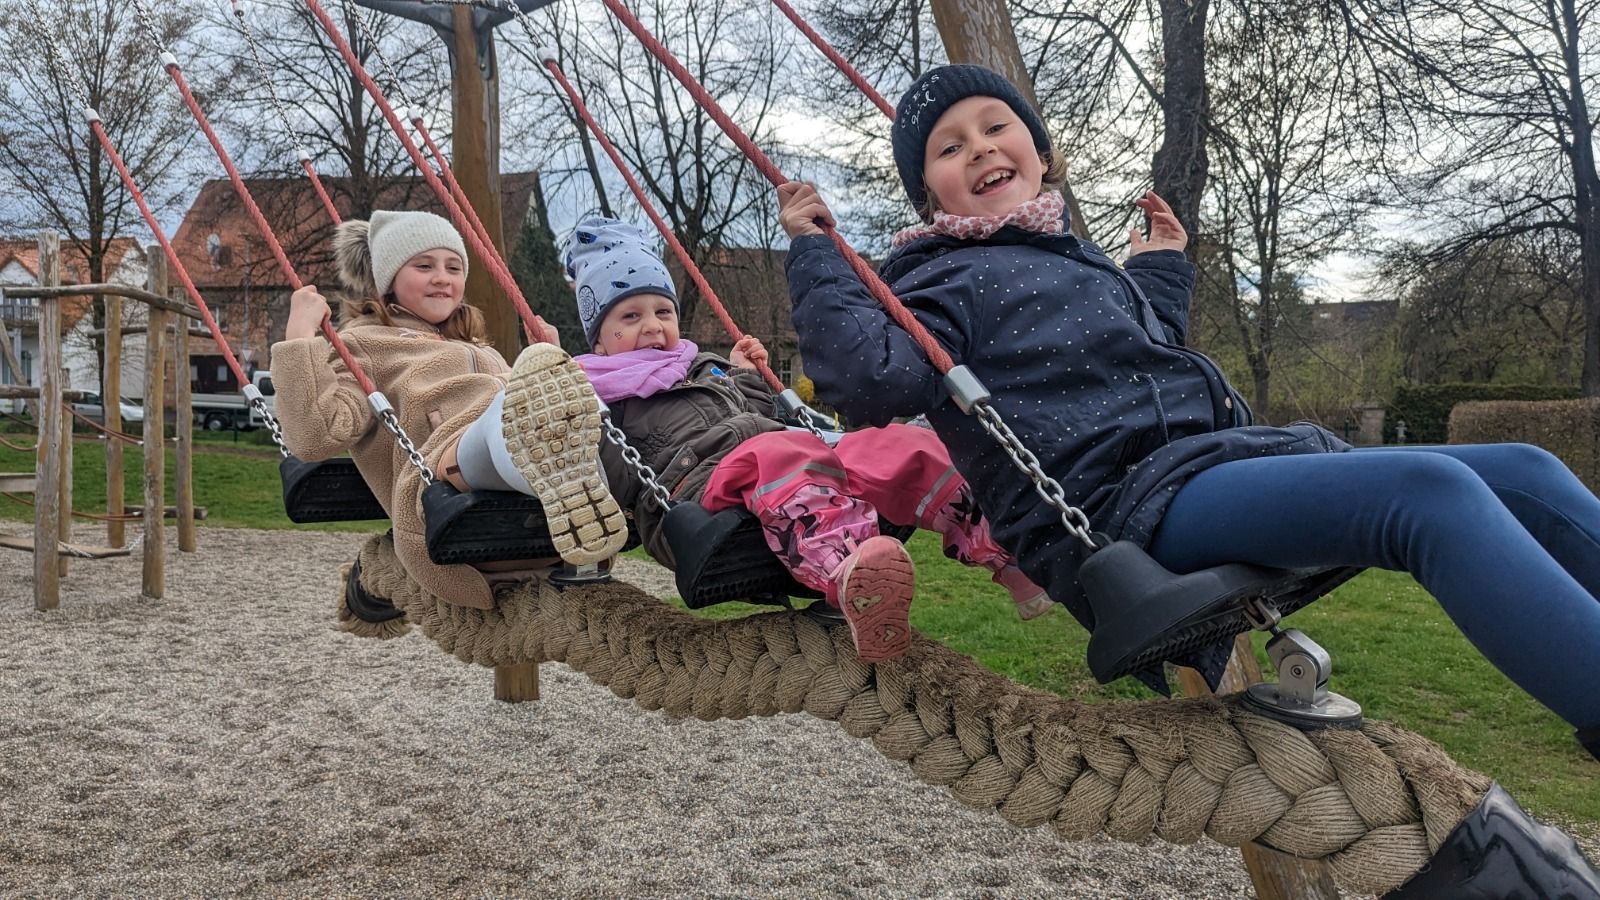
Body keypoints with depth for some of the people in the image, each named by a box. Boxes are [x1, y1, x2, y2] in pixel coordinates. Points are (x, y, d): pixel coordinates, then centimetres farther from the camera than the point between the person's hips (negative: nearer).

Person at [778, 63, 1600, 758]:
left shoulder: (1077, 258, 29)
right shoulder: (938, 281, 5)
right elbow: (877, 379, -17)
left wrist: (1160, 276, 37)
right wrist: (813, 257, -12)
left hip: (1223, 454, 9)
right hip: (1121, 508, -9)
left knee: (1523, 476, 3)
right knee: (1433, 494, -28)